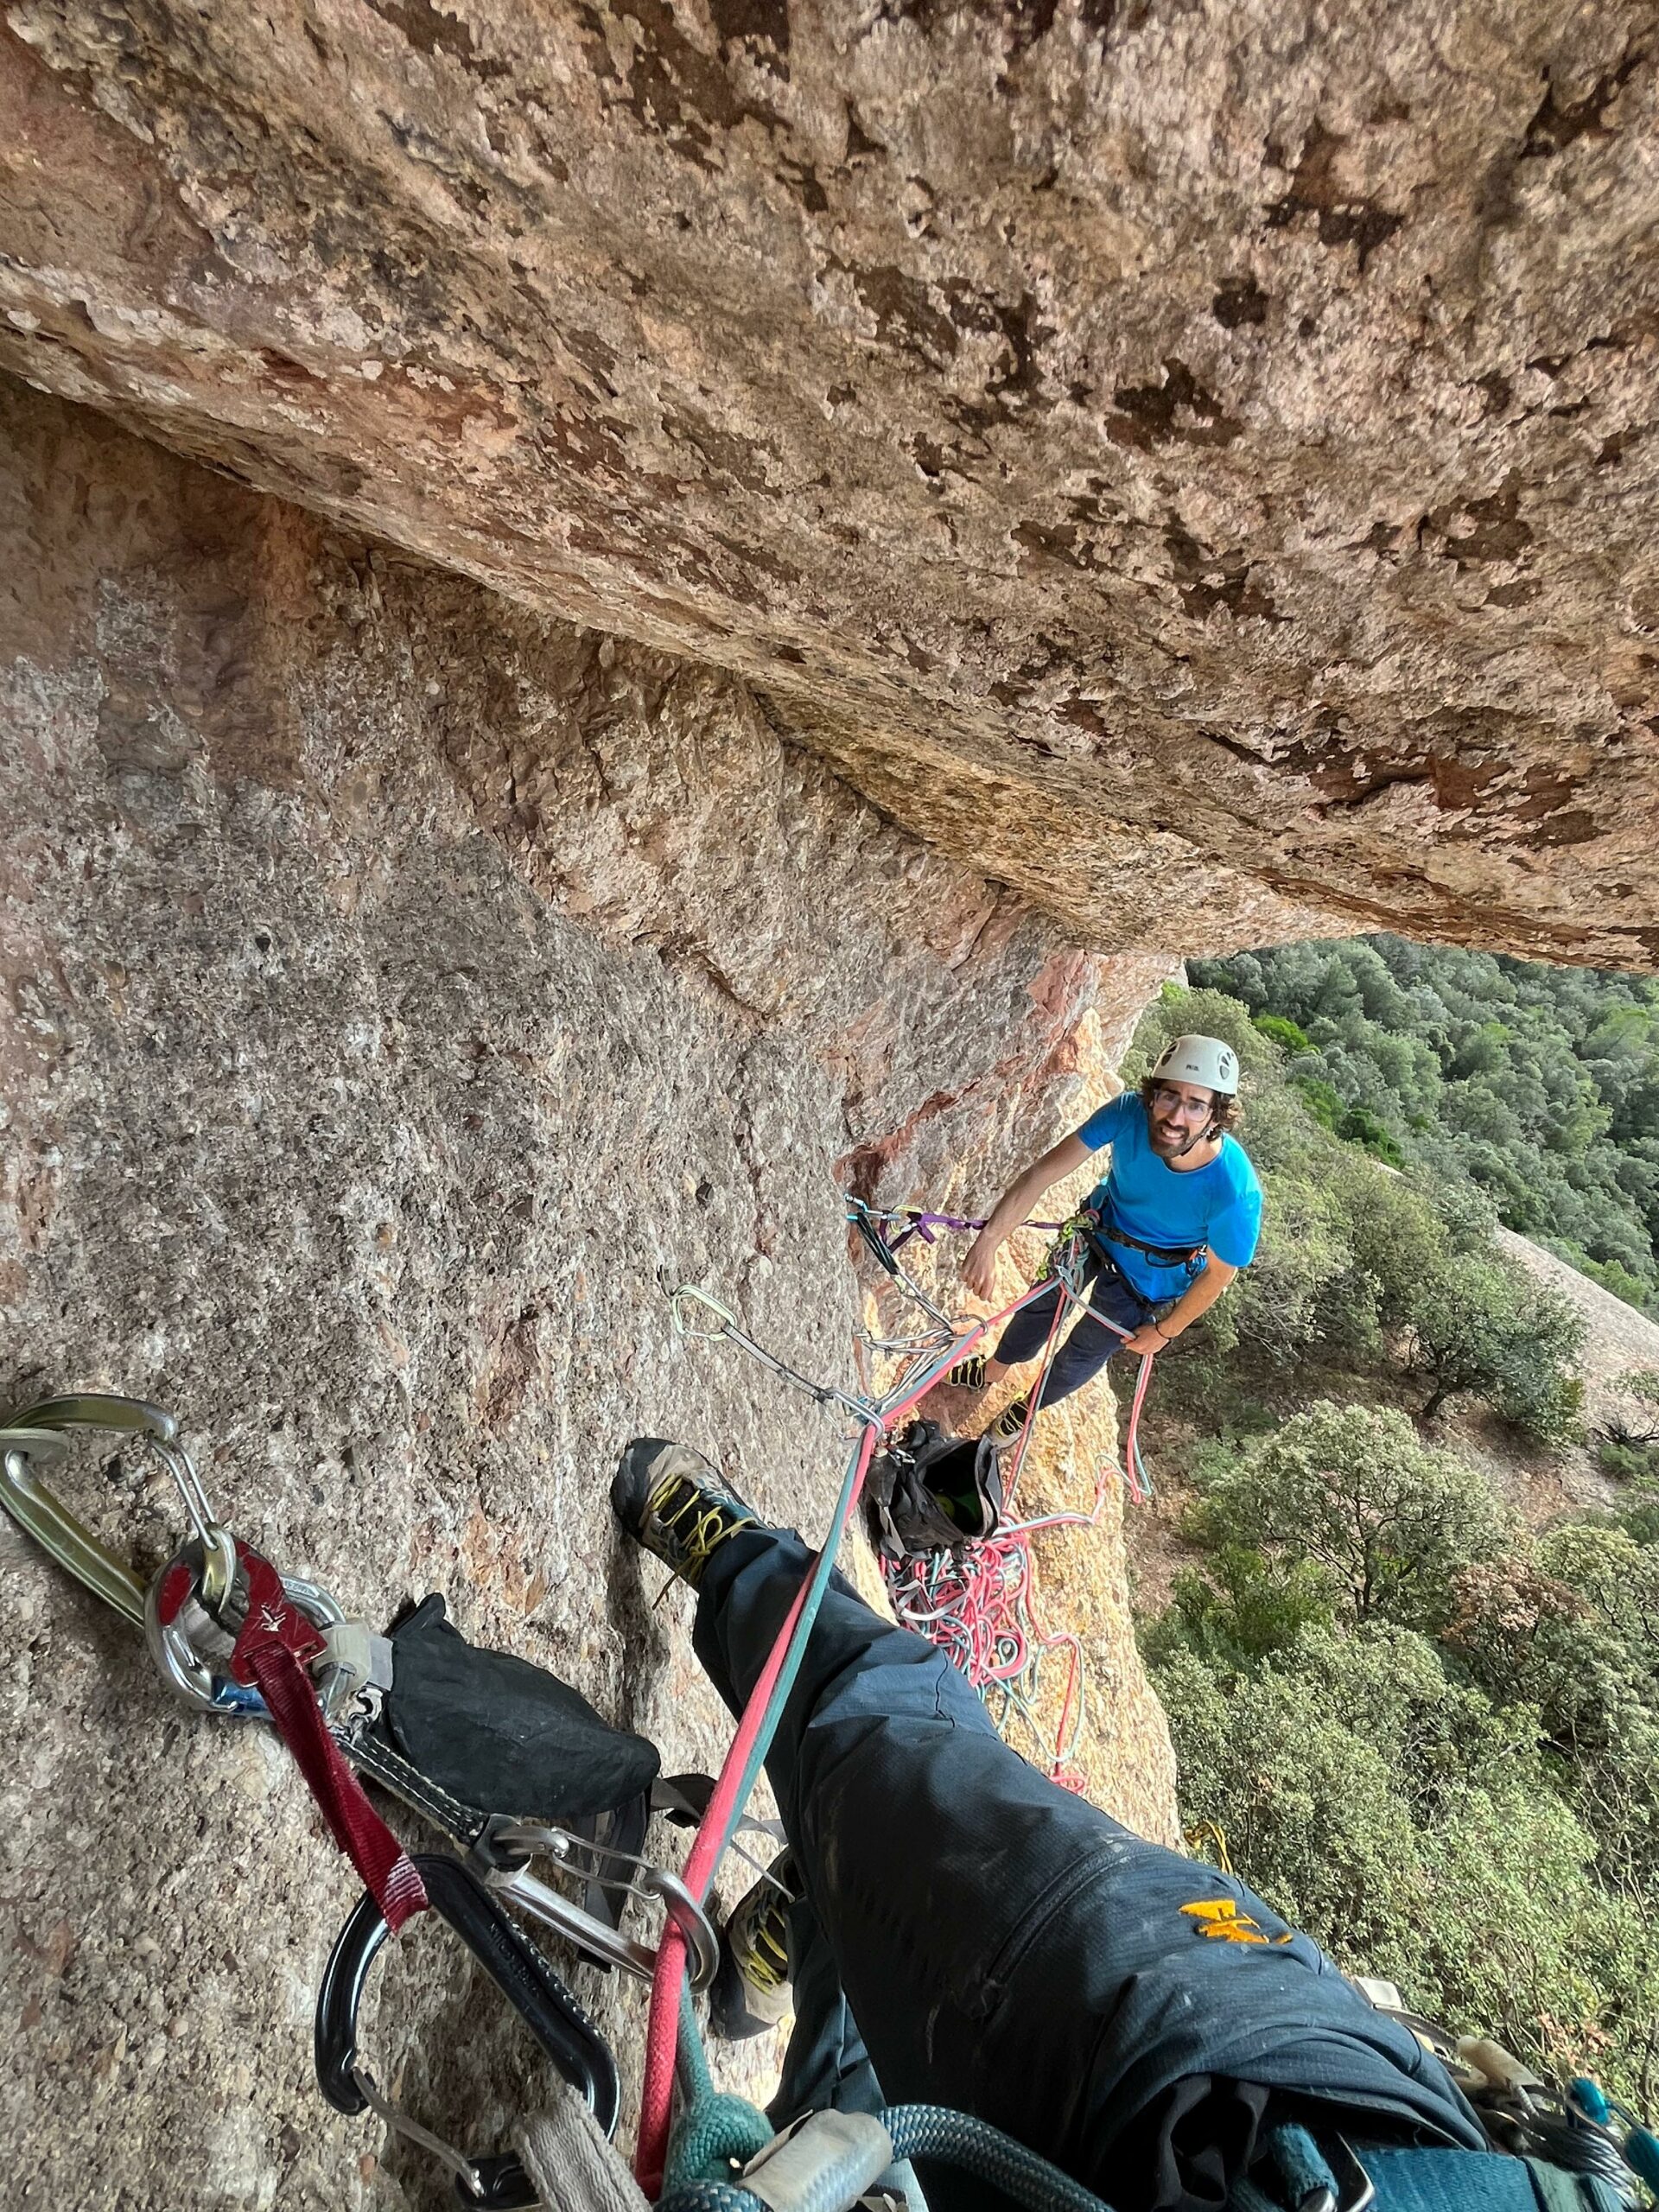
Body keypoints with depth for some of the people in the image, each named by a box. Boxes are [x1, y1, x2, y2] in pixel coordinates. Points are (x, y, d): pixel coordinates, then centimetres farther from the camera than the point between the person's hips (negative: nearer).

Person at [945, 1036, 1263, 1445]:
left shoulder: (1235, 1193, -40)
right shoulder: (1131, 1112, -35)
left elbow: (1217, 1274, -21)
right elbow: (1044, 1171, -31)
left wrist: (1164, 1331, -7)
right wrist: (989, 1239, -39)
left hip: (1144, 1279, -3)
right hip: (1099, 1225, 3)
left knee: (1083, 1353, 19)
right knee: (1042, 1303, 26)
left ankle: (1030, 1407, 52)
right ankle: (990, 1372, 56)